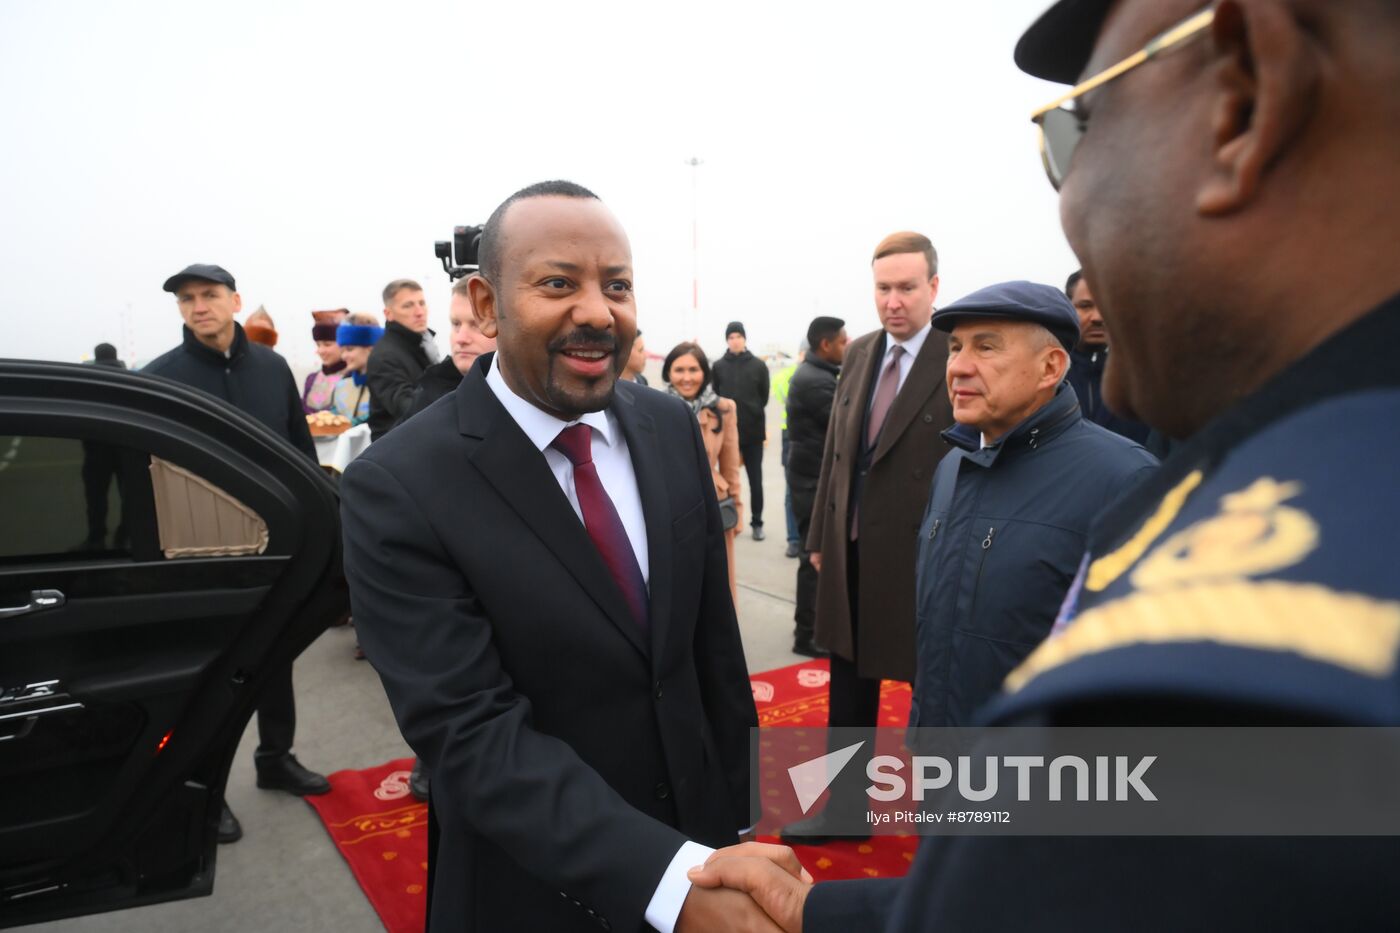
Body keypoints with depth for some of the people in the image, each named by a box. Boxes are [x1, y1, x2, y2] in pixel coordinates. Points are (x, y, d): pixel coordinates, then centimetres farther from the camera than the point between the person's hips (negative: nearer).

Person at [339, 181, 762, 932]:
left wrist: (737, 804, 7)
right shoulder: (398, 488, -22)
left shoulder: (672, 428, -6)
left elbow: (712, 635, 1)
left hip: (695, 823, 4)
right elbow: (470, 732, -25)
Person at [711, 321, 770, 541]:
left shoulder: (759, 365, 1)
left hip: (753, 431, 0)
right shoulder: (718, 366, 1)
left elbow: (764, 397, 6)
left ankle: (757, 522, 16)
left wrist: (754, 413, 1)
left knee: (756, 480, 7)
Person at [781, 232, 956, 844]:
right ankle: (846, 805, 35)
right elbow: (836, 449, 10)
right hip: (851, 551, 6)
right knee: (849, 688, 17)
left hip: (920, 557, -6)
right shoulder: (859, 354, 6)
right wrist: (820, 535, 11)